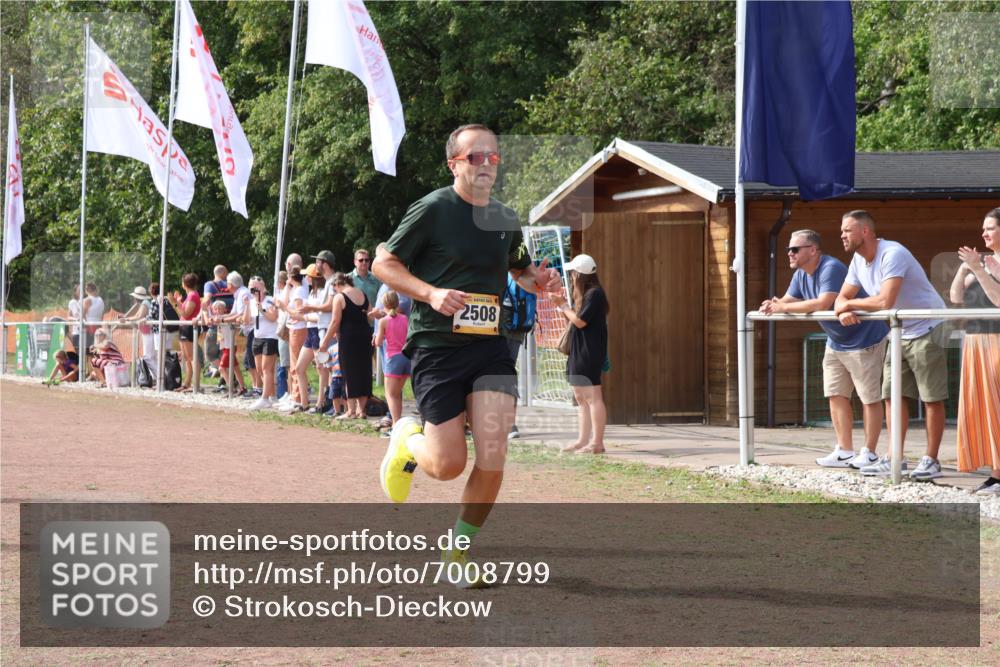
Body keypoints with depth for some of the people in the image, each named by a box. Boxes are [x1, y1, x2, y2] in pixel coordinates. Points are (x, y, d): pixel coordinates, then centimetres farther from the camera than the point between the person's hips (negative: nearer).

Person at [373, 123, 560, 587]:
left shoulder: (505, 219, 11)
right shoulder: (433, 209, -7)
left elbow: (520, 269, 28)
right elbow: (383, 264, -4)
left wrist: (540, 279, 4)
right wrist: (431, 293, -19)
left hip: (490, 348, 4)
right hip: (436, 348, -4)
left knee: (492, 460, -10)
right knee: (449, 465, -4)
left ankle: (460, 549, 11)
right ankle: (407, 441, 32)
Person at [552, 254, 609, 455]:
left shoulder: (594, 294, -13)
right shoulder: (584, 295, 17)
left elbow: (580, 321, -17)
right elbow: (574, 320, 18)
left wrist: (563, 305, -5)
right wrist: (561, 305, 7)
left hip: (590, 354, -11)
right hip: (579, 353, 11)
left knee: (592, 397, -11)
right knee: (581, 398, 12)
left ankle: (597, 442, -12)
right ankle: (583, 440, 16)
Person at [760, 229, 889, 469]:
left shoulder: (831, 268, -26)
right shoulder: (801, 275, 4)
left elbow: (823, 303, -37)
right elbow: (788, 300, 7)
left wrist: (783, 308, -30)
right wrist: (772, 305, -18)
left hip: (864, 339, -10)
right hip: (836, 342, 10)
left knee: (870, 398, -3)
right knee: (836, 395, 8)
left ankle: (869, 453, 2)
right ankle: (845, 451, 13)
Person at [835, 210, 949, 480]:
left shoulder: (892, 254, -25)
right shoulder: (858, 261, 4)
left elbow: (885, 301, -35)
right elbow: (842, 298, 6)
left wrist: (850, 304, -19)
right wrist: (844, 312, -19)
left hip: (926, 329, -9)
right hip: (900, 334, 9)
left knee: (932, 398, -3)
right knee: (892, 394, 7)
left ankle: (931, 460, 1)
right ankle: (894, 460, 11)